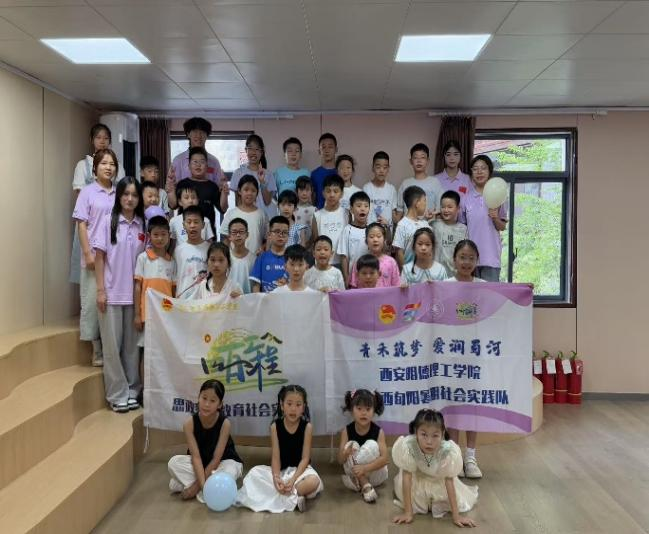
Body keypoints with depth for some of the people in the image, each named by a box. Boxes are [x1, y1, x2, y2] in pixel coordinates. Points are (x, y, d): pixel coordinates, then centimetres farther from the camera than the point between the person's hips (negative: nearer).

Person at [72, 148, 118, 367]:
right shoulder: (88, 192, 1)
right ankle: (97, 351, 12)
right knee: (93, 301, 2)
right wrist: (88, 253, -10)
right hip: (94, 255, -2)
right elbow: (81, 225, -2)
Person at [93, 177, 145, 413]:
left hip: (134, 293, 3)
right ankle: (117, 394, 13)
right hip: (112, 292, -3)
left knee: (131, 344, 9)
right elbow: (99, 257, -3)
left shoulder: (142, 224, 5)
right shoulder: (108, 221, -2)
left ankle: (132, 391, 19)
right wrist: (100, 290, -9)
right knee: (113, 344, 3)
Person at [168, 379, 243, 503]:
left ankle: (184, 482, -18)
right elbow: (196, 456, -25)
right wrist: (202, 484, -38)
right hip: (200, 464, 3)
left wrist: (197, 485, -26)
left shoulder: (224, 423, -26)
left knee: (229, 472, -37)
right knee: (174, 462, -24)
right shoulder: (189, 424, -21)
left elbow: (216, 459, -24)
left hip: (224, 462, -2)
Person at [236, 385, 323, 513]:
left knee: (313, 481, -35)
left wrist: (293, 479, -28)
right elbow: (275, 456, -10)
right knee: (254, 473, -24)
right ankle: (294, 498, -24)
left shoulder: (307, 427, -11)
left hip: (300, 469, -2)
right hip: (281, 470, 2)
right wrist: (276, 477, -29)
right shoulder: (275, 426, -6)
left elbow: (305, 458, -13)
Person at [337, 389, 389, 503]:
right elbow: (340, 460, -13)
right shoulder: (346, 431, -10)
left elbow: (384, 458, -23)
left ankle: (356, 482, -16)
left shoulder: (379, 432, -14)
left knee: (371, 445, -27)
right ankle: (365, 486, -21)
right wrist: (346, 453, -38)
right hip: (355, 474, 2)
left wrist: (365, 468, -38)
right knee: (352, 445, -23)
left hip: (376, 474, -2)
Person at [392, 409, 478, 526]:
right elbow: (407, 476, -29)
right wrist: (407, 512, -28)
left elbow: (449, 481, -25)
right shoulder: (408, 446, -39)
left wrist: (456, 516, -25)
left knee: (459, 501, -9)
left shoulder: (448, 451, -36)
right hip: (417, 478, 0)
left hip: (439, 480, 0)